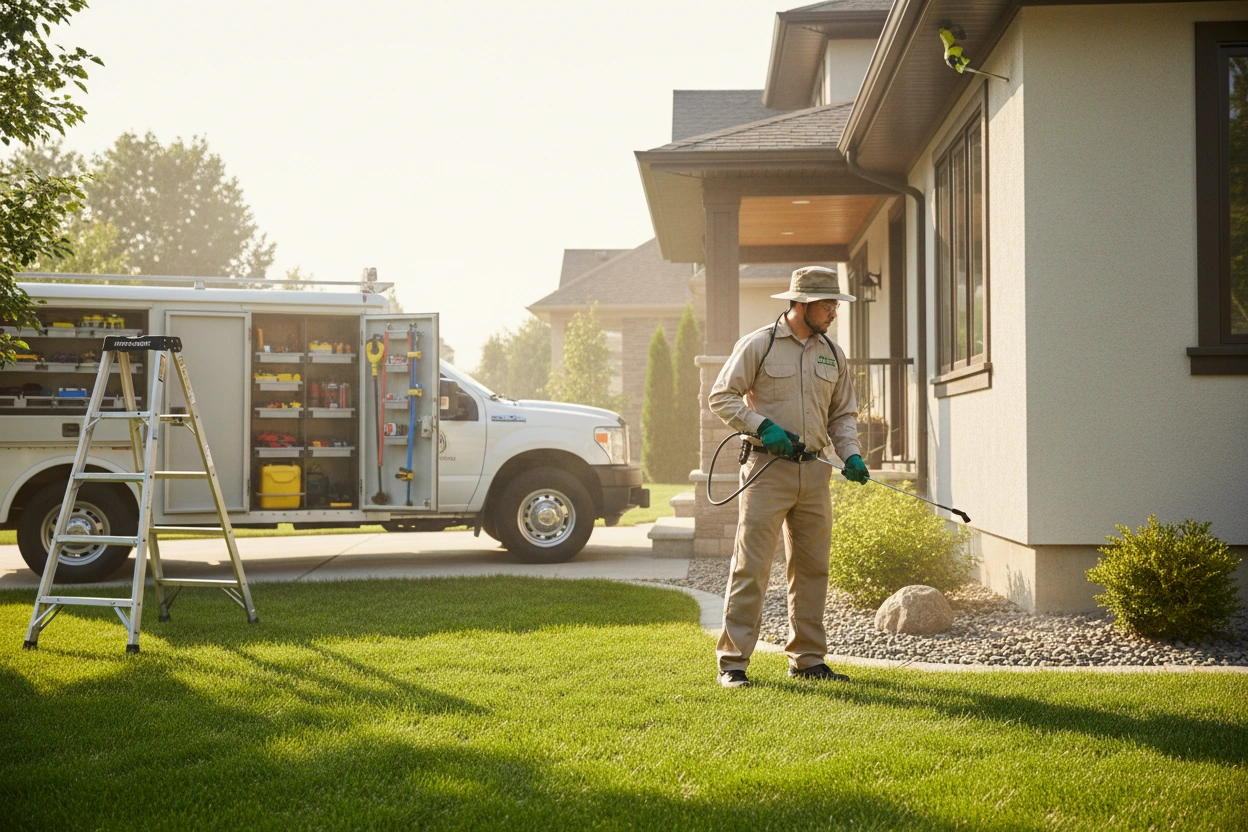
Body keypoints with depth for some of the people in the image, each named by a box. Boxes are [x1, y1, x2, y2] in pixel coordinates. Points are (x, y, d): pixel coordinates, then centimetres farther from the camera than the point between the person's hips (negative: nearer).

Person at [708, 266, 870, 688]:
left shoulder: (833, 354, 14)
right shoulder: (758, 344, -3)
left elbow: (843, 414, 19)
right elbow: (721, 397, -3)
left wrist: (851, 454, 2)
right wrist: (762, 426, -15)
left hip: (815, 473, 6)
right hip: (767, 468, -6)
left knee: (812, 567, 10)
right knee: (751, 567, -7)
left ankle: (808, 658, 20)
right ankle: (732, 661, -3)